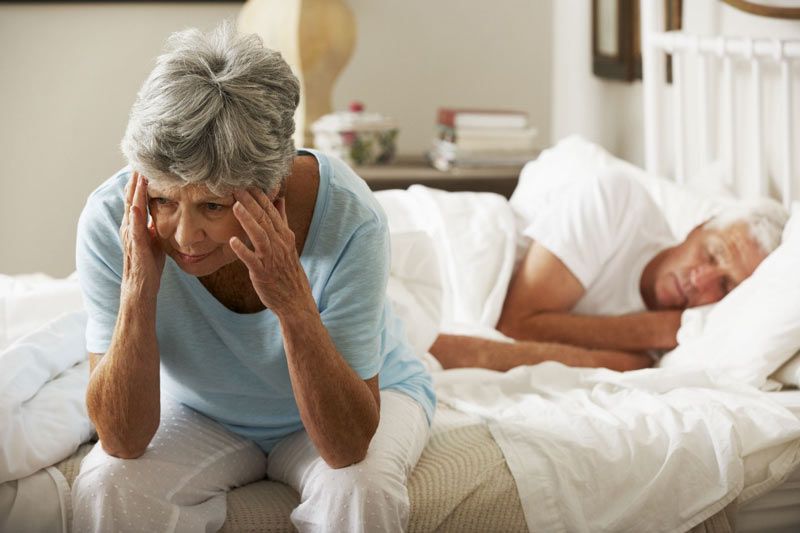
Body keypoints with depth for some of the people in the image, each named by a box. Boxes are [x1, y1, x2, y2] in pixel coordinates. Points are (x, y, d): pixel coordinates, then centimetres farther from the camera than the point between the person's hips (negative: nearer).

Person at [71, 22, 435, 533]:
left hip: (351, 402, -1)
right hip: (202, 414, 1)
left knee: (360, 490, -32)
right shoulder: (111, 220, -28)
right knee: (107, 486, -27)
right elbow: (122, 441, -27)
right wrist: (137, 289, -40)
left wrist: (293, 301, -45)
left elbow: (348, 446, -33)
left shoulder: (349, 218, -34)